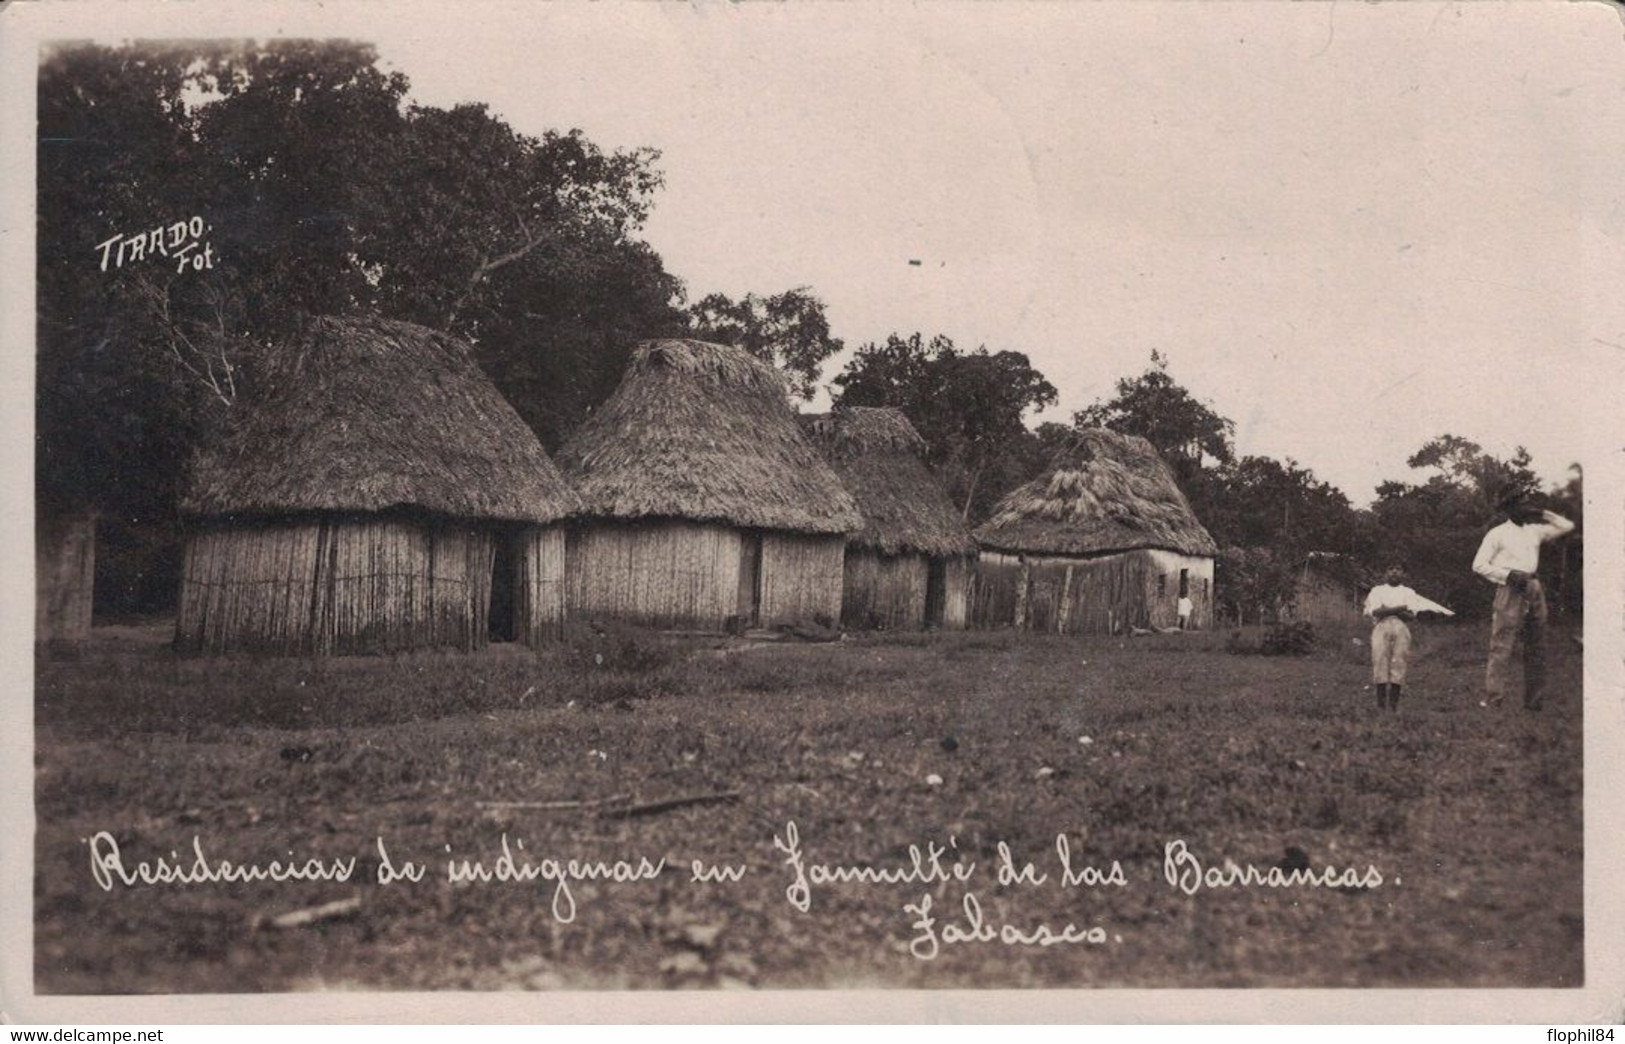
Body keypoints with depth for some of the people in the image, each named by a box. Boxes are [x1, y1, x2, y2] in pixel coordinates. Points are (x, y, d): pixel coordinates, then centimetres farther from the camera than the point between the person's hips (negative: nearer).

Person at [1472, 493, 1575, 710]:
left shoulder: (1535, 531, 16)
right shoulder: (1498, 534, 0)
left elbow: (1567, 527, 20)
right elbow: (1479, 565, -5)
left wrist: (1544, 515, 10)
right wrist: (1508, 574, -14)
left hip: (1534, 589, 6)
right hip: (1510, 591, -6)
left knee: (1536, 647, 10)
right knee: (1502, 647, -11)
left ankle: (1533, 700, 18)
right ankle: (1492, 699, -11)